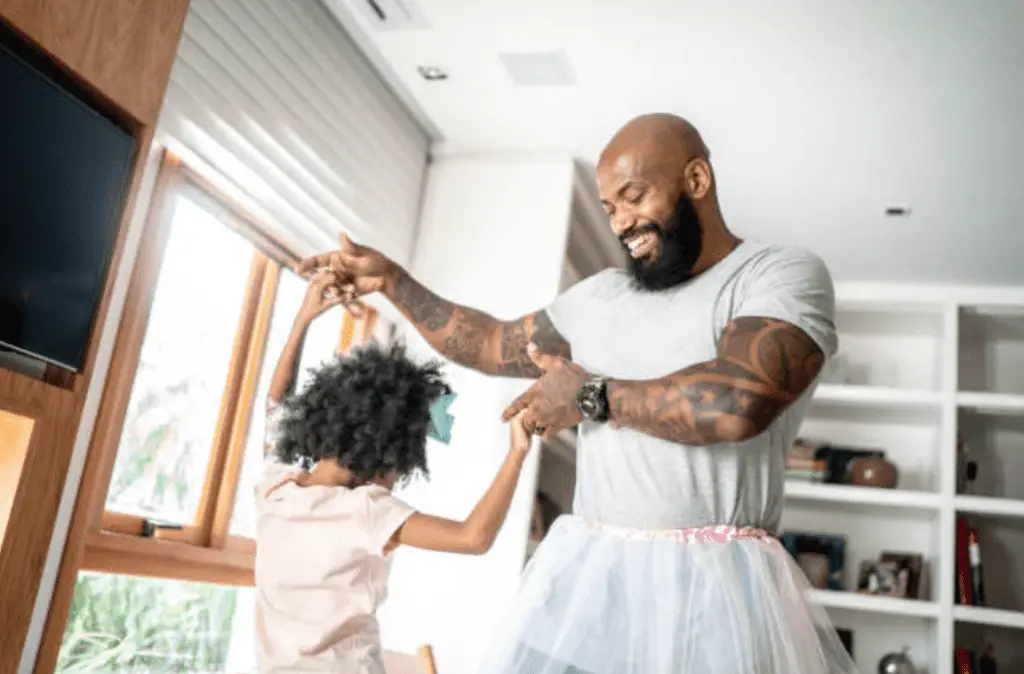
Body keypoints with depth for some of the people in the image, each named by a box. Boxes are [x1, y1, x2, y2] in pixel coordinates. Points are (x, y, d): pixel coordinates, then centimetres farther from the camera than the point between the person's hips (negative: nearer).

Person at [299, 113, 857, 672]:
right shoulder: (598, 296, 14)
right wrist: (392, 280, 21)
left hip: (714, 582, -5)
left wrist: (590, 396, -8)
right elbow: (491, 345, 25)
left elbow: (739, 403, -21)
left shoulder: (785, 273, -4)